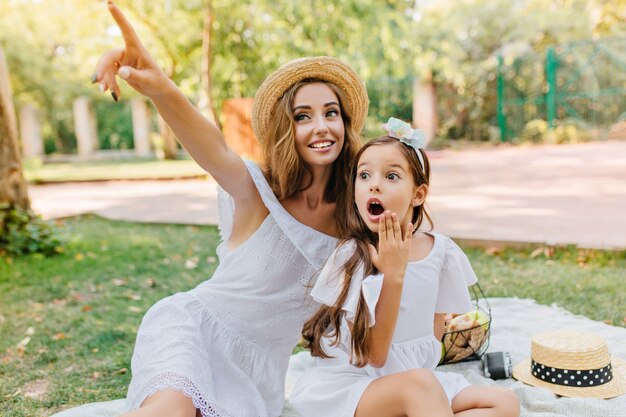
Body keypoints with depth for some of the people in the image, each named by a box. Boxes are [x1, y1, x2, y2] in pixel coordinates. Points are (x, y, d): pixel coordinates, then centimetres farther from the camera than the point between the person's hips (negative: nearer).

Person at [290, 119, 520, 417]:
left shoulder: (442, 251, -3)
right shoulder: (351, 255, -14)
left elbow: (434, 334, 11)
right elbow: (375, 356, -16)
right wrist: (393, 274, -23)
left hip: (418, 377, 6)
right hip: (349, 387, -5)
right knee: (420, 384, -34)